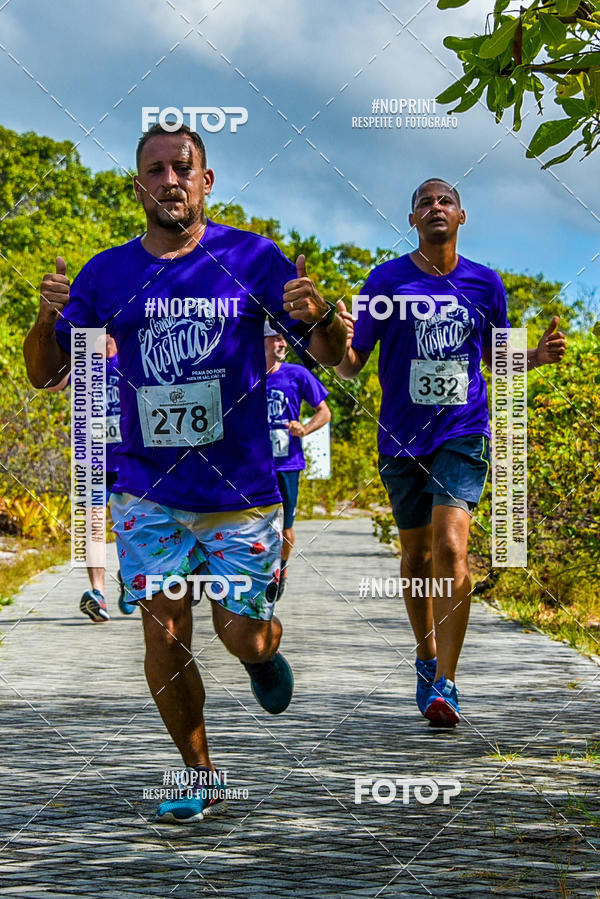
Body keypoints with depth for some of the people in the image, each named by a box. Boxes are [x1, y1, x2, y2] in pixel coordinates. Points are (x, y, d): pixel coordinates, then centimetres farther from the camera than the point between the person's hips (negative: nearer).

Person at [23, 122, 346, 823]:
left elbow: (334, 358, 0)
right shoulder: (107, 273, 3)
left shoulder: (252, 258, -2)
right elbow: (44, 372, 7)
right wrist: (48, 318, -15)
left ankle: (266, 649, 41)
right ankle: (200, 780, 16)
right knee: (164, 636, -2)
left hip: (241, 490, -1)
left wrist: (318, 315, -24)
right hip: (148, 493, 1)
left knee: (243, 639, 2)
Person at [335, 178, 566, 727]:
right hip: (402, 436, 1)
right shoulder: (387, 280, 0)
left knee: (450, 545, -18)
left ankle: (445, 684, -16)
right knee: (416, 554, 12)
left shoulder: (485, 284, 5)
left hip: (464, 434, -1)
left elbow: (496, 359, 18)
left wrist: (537, 357, -3)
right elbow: (350, 367, 0)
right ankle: (427, 659, 35)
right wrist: (340, 344, -23)